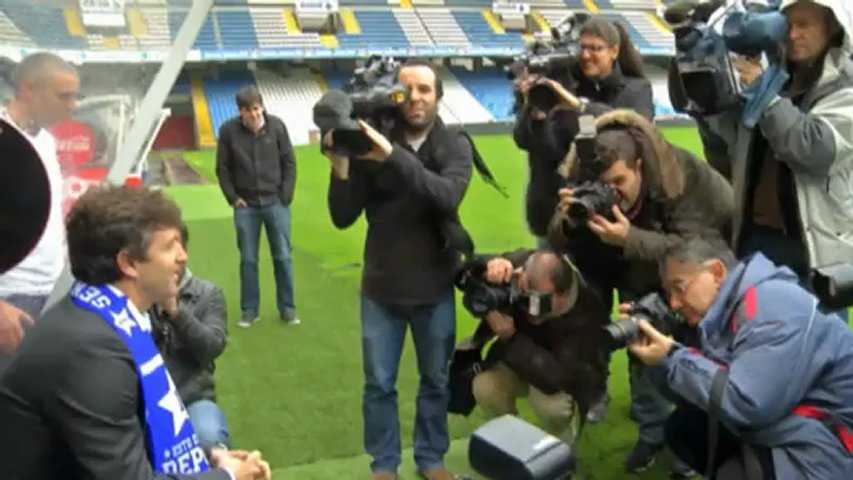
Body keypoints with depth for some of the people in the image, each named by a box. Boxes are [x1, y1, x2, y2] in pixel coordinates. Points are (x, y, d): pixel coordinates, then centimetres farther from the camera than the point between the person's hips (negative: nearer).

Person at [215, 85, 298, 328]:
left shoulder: (276, 125, -6)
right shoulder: (228, 130, -7)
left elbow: (289, 163, 1)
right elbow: (222, 168, 2)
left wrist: (286, 195, -4)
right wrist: (232, 197, -3)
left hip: (276, 202, 0)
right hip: (245, 205, 0)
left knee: (283, 256, 5)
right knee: (248, 259, 7)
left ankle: (287, 307, 18)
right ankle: (250, 309, 18)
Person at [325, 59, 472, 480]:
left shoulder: (455, 146, -5)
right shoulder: (370, 144, -7)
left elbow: (448, 196, -26)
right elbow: (343, 218, -7)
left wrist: (394, 156, -35)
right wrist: (341, 169, -25)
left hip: (435, 288, 1)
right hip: (381, 288, 0)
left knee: (436, 380, 15)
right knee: (379, 384, 11)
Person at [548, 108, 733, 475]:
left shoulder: (682, 175, -37)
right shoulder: (586, 180, -25)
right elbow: (559, 245, -24)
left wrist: (630, 239, -55)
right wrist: (568, 221, -48)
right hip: (637, 279, 4)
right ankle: (653, 431, 29)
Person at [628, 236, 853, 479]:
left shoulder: (771, 306, -22)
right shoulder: (729, 307, 6)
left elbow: (744, 404, -28)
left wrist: (670, 358, -20)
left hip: (829, 445, -9)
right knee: (681, 427, 5)